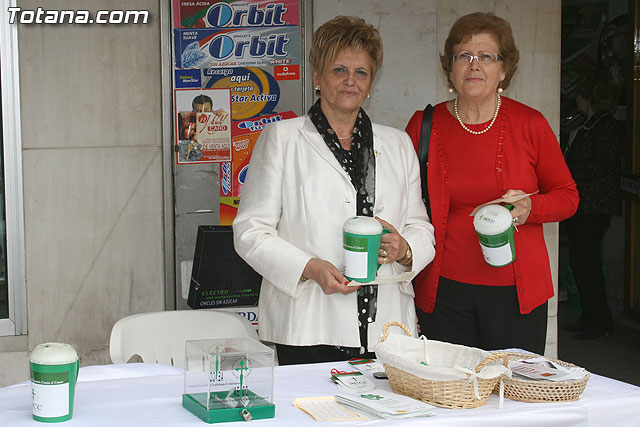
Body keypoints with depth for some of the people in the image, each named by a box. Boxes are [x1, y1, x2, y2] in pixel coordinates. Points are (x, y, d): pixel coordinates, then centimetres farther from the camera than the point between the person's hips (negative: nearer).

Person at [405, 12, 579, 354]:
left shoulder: (530, 124, 2)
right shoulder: (424, 126, 3)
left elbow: (567, 195, 9)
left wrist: (530, 208, -12)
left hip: (516, 291, 0)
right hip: (443, 291, 0)